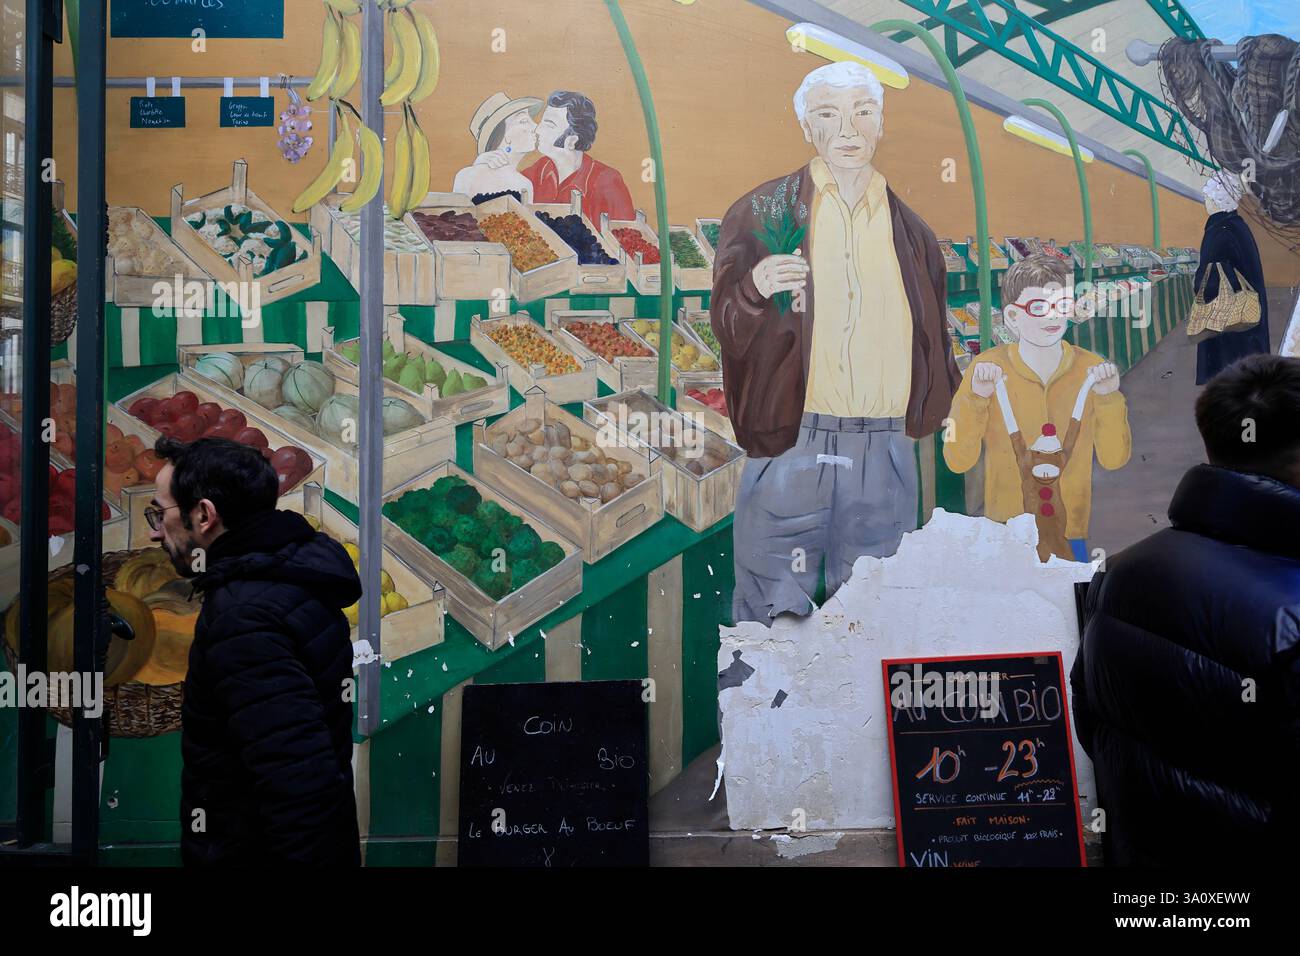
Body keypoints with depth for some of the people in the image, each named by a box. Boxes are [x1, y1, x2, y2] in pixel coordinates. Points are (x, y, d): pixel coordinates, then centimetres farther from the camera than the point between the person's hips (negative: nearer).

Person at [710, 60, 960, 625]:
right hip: (788, 446, -3)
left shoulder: (911, 234, 15)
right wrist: (756, 291, -19)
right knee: (774, 619, -2)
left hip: (884, 454, 3)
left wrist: (932, 409, 3)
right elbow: (727, 330, 1)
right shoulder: (762, 213, 5)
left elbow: (932, 347, 22)